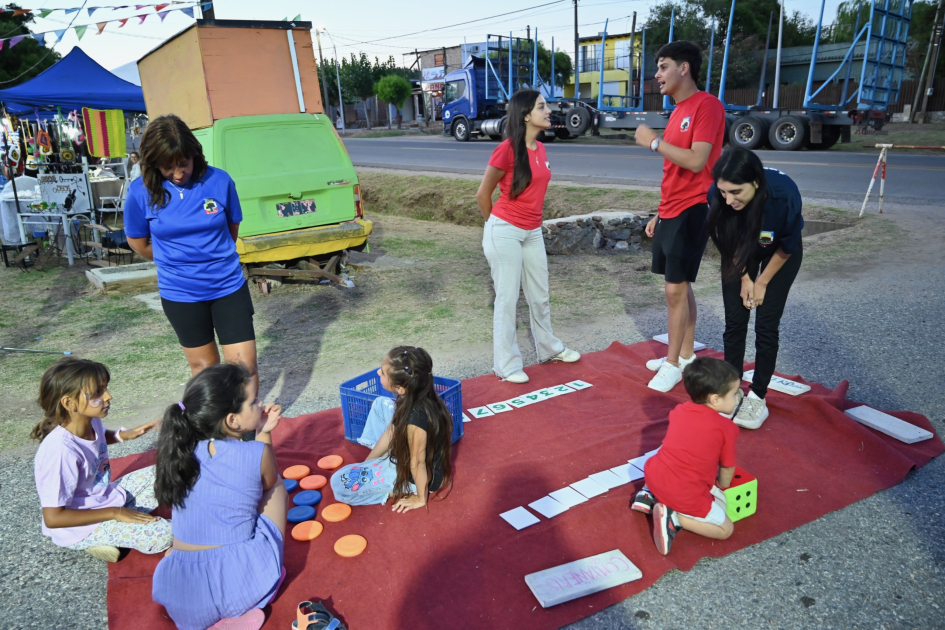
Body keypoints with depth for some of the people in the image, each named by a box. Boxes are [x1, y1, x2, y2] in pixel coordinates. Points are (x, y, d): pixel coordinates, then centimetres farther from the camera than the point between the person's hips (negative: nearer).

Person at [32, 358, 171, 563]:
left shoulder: (91, 421, -9)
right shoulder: (61, 452, -33)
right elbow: (53, 518, -28)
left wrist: (126, 434, -2)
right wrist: (115, 513, -23)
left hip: (107, 498, 8)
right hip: (82, 527, -8)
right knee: (164, 535, -22)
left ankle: (131, 519, 2)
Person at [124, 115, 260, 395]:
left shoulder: (219, 181, -10)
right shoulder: (141, 191, -9)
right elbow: (138, 243, 6)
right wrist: (177, 261, 12)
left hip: (228, 286, 0)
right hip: (180, 293, 1)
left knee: (245, 367, -1)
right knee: (204, 367, 15)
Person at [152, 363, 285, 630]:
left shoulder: (180, 452, -2)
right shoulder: (258, 454, -14)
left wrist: (261, 431, 11)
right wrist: (264, 434, 10)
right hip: (244, 584, -4)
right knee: (277, 486, 18)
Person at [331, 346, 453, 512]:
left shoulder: (416, 417, -38)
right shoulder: (411, 398, -11)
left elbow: (417, 463, -24)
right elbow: (391, 432, 3)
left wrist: (421, 498, -9)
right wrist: (366, 463, 10)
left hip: (416, 476, -9)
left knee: (339, 482, -9)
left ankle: (398, 491, -1)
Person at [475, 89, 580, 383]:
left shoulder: (540, 148, 7)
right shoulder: (507, 149, -16)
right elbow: (483, 194, -7)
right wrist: (496, 223, 5)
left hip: (533, 232, 7)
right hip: (505, 232, -7)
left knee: (540, 295, 17)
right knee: (507, 298, 1)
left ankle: (549, 348, 36)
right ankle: (506, 364, 13)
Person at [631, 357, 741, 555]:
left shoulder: (680, 410, 8)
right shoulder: (726, 428, -8)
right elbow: (727, 468, 3)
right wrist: (722, 487, 23)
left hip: (654, 475, 7)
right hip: (686, 496, -6)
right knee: (725, 529, 9)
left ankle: (649, 495, 14)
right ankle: (674, 517, -8)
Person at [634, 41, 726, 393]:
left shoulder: (707, 105, -12)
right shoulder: (678, 112, 16)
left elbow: (695, 162, -23)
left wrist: (654, 142, -14)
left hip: (690, 213, -9)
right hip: (670, 213, 9)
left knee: (676, 290, -7)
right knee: (680, 287, 13)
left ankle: (673, 364, 4)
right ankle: (686, 355, 23)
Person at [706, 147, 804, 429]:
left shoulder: (784, 194, -39)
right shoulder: (718, 195, -33)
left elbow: (786, 248, -18)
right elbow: (729, 242, -11)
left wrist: (762, 283, -8)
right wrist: (744, 278, -6)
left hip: (780, 253, -2)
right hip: (742, 252, 2)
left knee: (766, 326, -4)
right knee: (734, 321, 2)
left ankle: (757, 398, 10)